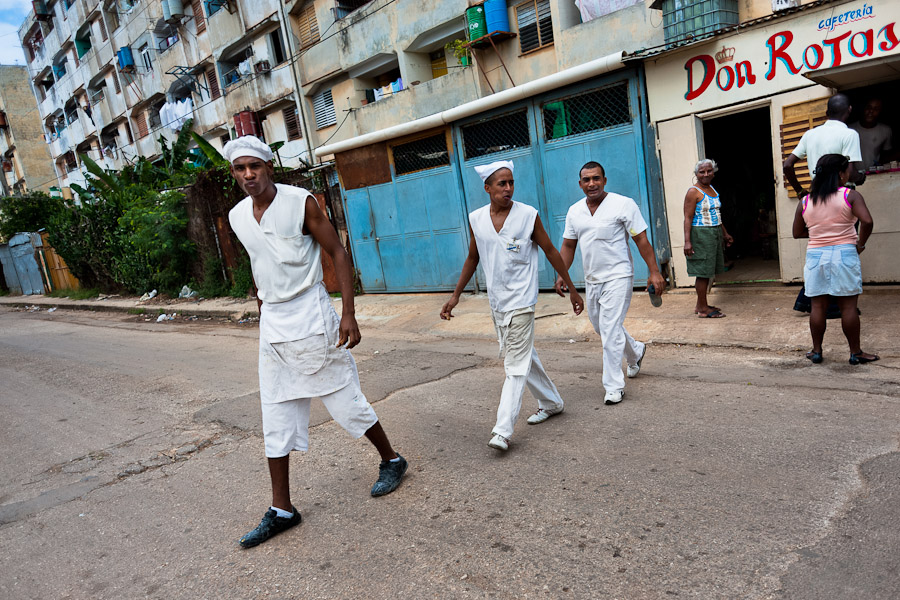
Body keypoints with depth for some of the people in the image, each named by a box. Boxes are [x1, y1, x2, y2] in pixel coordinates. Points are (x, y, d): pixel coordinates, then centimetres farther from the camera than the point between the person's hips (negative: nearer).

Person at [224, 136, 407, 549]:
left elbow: (337, 254, -9)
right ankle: (282, 509, 19)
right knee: (275, 418, 7)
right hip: (272, 324, 6)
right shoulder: (237, 217, 6)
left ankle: (391, 461, 29)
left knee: (344, 399, 4)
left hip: (310, 316, -5)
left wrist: (348, 314, -15)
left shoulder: (301, 202, -10)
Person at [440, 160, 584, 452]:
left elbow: (551, 251, 0)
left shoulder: (529, 215, -8)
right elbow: (472, 259, 14)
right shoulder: (476, 219, 2)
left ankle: (503, 430, -6)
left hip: (521, 301, -5)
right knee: (523, 356, 17)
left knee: (516, 365, -7)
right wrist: (455, 295, 12)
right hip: (496, 302, 5)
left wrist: (572, 290, 3)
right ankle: (551, 402, 36)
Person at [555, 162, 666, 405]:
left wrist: (654, 272, -13)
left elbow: (642, 240, -9)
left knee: (610, 330, -10)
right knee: (600, 326, 18)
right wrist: (562, 274, 5)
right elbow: (568, 245, 13)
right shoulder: (574, 211, 7)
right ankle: (636, 352, 45)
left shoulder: (623, 204, -9)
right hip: (592, 280, 7)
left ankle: (614, 387, 1)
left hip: (618, 277, -6)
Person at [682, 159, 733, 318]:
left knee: (707, 272, 12)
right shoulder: (693, 192, -11)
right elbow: (688, 218, -16)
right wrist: (687, 241, -23)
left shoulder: (712, 189, 15)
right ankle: (703, 309, 1)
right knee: (703, 272, -5)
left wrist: (725, 234, 27)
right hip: (700, 235, -8)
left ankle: (700, 304, 21)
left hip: (715, 234, 8)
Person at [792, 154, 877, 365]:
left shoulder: (805, 202, 4)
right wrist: (860, 244, -4)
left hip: (815, 255, 3)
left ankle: (816, 351, 15)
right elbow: (867, 221, -18)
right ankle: (855, 352, 12)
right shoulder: (850, 196, -6)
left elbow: (797, 233, 9)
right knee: (848, 306, 4)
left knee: (817, 305, 8)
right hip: (843, 254, -2)